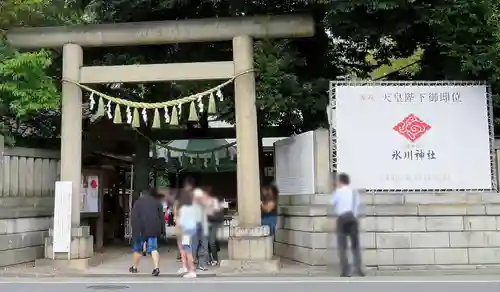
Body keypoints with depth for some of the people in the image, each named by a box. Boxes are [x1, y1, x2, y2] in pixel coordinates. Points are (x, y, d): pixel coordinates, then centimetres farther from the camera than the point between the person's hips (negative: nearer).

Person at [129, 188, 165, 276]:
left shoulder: (138, 202, 2)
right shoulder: (156, 202, 13)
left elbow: (134, 217, -7)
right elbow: (161, 217, 11)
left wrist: (135, 230, -9)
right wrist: (162, 230, 12)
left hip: (141, 229, -2)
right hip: (153, 229, 2)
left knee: (137, 249, 14)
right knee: (153, 248, 0)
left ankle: (134, 267, 26)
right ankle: (156, 267, -18)